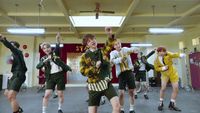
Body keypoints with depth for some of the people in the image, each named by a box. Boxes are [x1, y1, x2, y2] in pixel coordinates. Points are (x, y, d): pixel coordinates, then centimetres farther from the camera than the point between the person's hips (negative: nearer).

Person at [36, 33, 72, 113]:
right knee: (47, 94, -6)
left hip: (60, 75, -1)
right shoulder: (43, 59, 9)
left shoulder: (55, 53, 5)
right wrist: (46, 60, -22)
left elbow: (57, 48, -18)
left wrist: (58, 41, -38)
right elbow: (38, 66, -7)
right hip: (50, 77, 1)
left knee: (60, 94, 6)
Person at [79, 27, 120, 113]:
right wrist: (95, 67, -20)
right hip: (94, 86, 0)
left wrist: (110, 35, -37)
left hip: (106, 83, 1)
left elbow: (110, 45, -18)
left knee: (117, 105, -15)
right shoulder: (84, 56, 0)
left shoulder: (103, 51, 4)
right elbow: (83, 72, -8)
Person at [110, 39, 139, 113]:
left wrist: (134, 49, -41)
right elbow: (112, 61, -18)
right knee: (121, 93, -4)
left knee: (131, 92, 8)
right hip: (121, 74, -1)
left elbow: (130, 49, -17)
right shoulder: (113, 53, 2)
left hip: (129, 72, 1)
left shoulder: (125, 49, 6)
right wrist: (120, 59, -37)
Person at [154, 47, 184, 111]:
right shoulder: (156, 60, -13)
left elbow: (174, 55, -30)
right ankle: (161, 104, 11)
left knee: (176, 88, 0)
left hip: (173, 73, 1)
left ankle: (172, 104, 17)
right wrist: (162, 68, -24)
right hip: (164, 74, 0)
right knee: (163, 88, -10)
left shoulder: (168, 55, -18)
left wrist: (180, 55, -48)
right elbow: (156, 68, -8)